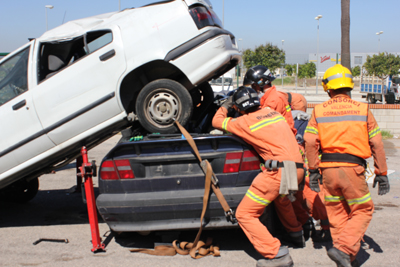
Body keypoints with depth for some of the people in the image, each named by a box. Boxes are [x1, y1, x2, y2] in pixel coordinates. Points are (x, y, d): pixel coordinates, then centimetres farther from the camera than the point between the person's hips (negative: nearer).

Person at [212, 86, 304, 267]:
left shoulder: (244, 121, -1)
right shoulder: (272, 112, 17)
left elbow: (216, 122, 14)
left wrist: (225, 106, 34)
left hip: (279, 169, -8)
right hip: (298, 168, 8)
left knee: (244, 214, -1)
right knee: (280, 196, 41)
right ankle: (296, 231, 52)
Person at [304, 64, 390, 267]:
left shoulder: (319, 111, 4)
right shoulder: (363, 110, 2)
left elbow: (310, 142, -5)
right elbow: (376, 144, 2)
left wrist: (313, 171, 2)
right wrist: (381, 173, 7)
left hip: (328, 168, 3)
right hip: (352, 168, -3)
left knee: (337, 213, 16)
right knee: (362, 211, 10)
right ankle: (343, 249, -7)